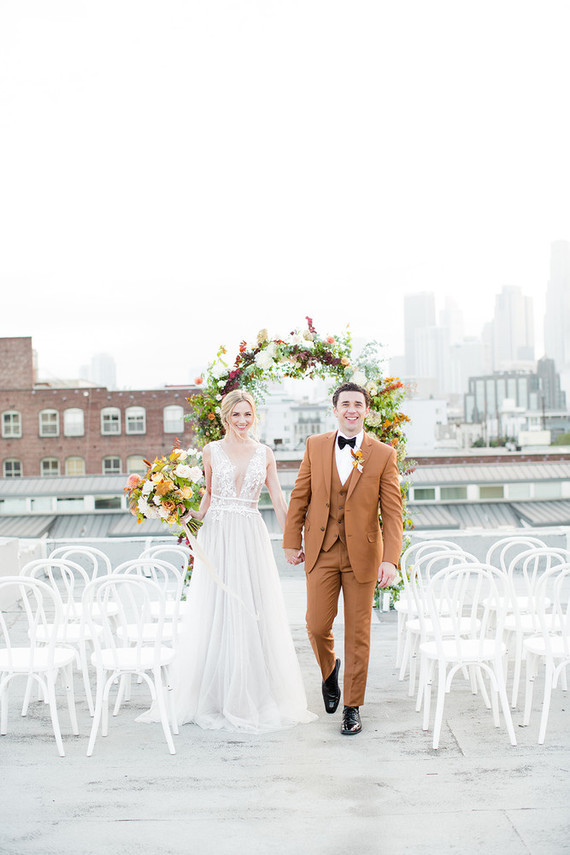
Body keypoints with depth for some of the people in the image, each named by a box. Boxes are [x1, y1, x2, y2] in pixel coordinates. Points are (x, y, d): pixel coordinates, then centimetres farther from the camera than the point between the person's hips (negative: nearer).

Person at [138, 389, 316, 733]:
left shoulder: (265, 454, 8)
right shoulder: (212, 451, 5)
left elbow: (279, 500, 7)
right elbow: (208, 495, 13)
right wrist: (194, 516, -6)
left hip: (252, 537, 1)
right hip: (217, 536, -1)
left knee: (254, 614, 1)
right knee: (216, 612, 0)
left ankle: (252, 696, 13)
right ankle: (215, 695, 10)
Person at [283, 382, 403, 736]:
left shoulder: (383, 454, -4)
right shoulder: (316, 446, 2)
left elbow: (392, 511, -6)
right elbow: (300, 496, 8)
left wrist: (391, 559, -14)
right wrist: (292, 541, 6)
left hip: (362, 553, -1)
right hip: (321, 551, 2)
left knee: (358, 633, 5)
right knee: (317, 626, 3)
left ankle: (353, 706, 20)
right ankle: (329, 671, 37)